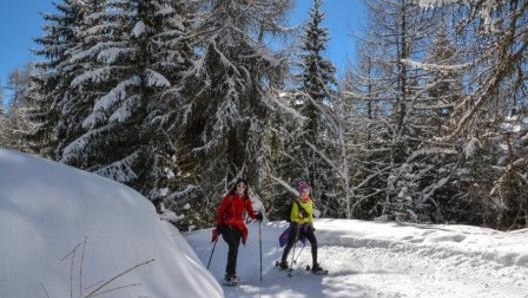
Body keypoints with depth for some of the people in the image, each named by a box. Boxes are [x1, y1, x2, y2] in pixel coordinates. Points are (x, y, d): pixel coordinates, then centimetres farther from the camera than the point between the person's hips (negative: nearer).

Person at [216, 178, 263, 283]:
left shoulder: (246, 200, 7)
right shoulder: (229, 197, -3)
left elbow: (251, 212, 0)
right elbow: (220, 211, -4)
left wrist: (257, 216, -22)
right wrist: (219, 225, -12)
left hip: (238, 227, 4)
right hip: (227, 226, -4)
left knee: (234, 250, 4)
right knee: (233, 247, -21)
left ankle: (230, 274, 15)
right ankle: (230, 273, -17)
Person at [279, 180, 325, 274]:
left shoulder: (310, 201, 5)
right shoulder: (296, 203, -12)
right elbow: (293, 216, -10)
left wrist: (311, 224, 16)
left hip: (307, 225, 4)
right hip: (297, 225, -4)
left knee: (314, 241, -15)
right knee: (290, 244, -1)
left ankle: (315, 266, -13)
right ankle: (283, 262, 26)